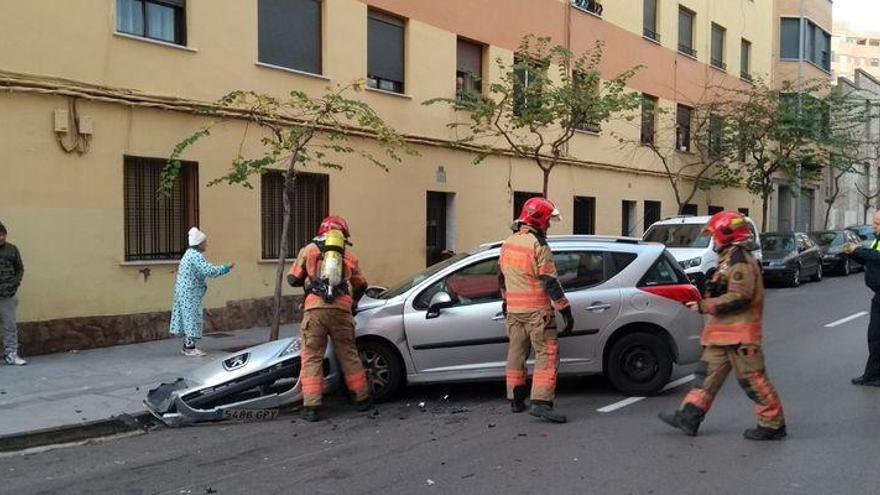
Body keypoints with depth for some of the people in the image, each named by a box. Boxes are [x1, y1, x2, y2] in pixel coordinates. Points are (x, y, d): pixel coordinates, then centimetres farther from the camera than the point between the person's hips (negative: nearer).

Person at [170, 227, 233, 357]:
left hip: (185, 292, 10)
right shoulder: (196, 256, -18)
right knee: (192, 318, -6)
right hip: (191, 293, -10)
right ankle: (190, 348, -3)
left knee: (189, 319, 14)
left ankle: (187, 346, 20)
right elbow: (209, 271, -26)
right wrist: (227, 268, -18)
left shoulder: (190, 254, 16)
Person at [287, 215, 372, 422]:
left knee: (311, 357, 3)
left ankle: (311, 407, -2)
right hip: (342, 309, 2)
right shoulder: (349, 255, 20)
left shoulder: (308, 250, 14)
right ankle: (362, 399, 23)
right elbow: (361, 285, 28)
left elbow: (293, 279, 14)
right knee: (349, 354, 14)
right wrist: (354, 302, 46)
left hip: (315, 309, -2)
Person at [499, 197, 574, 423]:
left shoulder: (508, 243, 10)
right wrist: (566, 311, -13)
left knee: (516, 353, 14)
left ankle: (516, 400, 21)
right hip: (536, 311, -8)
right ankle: (541, 403, -14)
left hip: (513, 310, 8)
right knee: (547, 355, -6)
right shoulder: (538, 245, -14)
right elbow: (550, 283, -16)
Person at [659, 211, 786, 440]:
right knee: (709, 372, 10)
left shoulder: (741, 261, -16)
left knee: (752, 378, -2)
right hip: (724, 332, 11)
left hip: (739, 334, -11)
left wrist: (705, 306, -19)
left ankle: (773, 424, 9)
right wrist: (706, 303, 15)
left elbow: (739, 297, -24)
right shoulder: (730, 259, 18)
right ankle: (689, 417, 13)